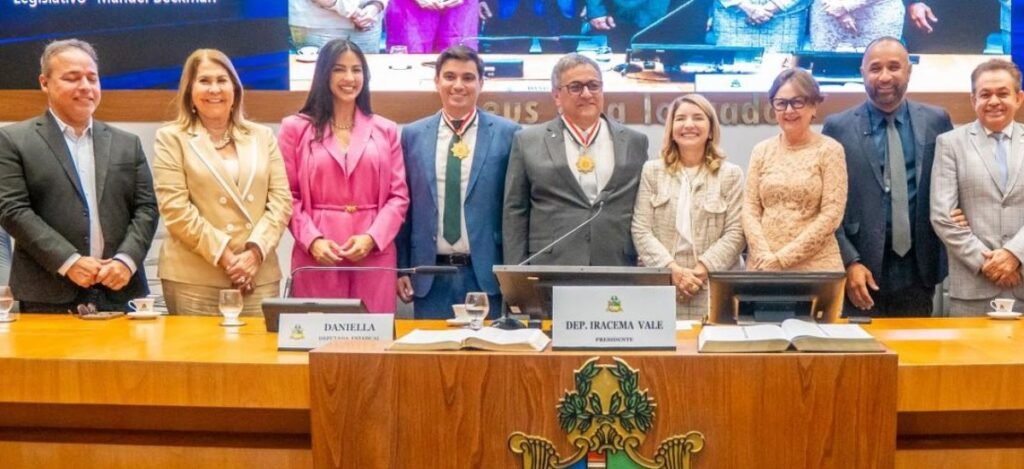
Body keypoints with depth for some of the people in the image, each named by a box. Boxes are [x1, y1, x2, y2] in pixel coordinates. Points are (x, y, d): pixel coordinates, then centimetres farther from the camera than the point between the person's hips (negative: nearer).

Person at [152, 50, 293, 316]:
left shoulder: (263, 136, 14)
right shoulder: (172, 138, 5)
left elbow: (281, 201, 6)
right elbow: (175, 209, -5)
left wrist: (255, 251, -8)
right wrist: (224, 255, -12)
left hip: (260, 276, 3)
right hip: (194, 279, -2)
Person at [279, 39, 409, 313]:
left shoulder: (385, 131, 12)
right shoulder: (296, 128, 8)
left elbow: (399, 196, 7)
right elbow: (288, 196, 4)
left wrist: (371, 238, -9)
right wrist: (312, 240, -11)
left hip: (374, 255, 1)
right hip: (318, 256, -1)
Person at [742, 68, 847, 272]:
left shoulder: (829, 150, -1)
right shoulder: (762, 150, 9)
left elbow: (831, 214, -8)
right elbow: (750, 209, 5)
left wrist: (782, 258, -12)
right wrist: (765, 257, -10)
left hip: (816, 267, -2)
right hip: (763, 266, 3)